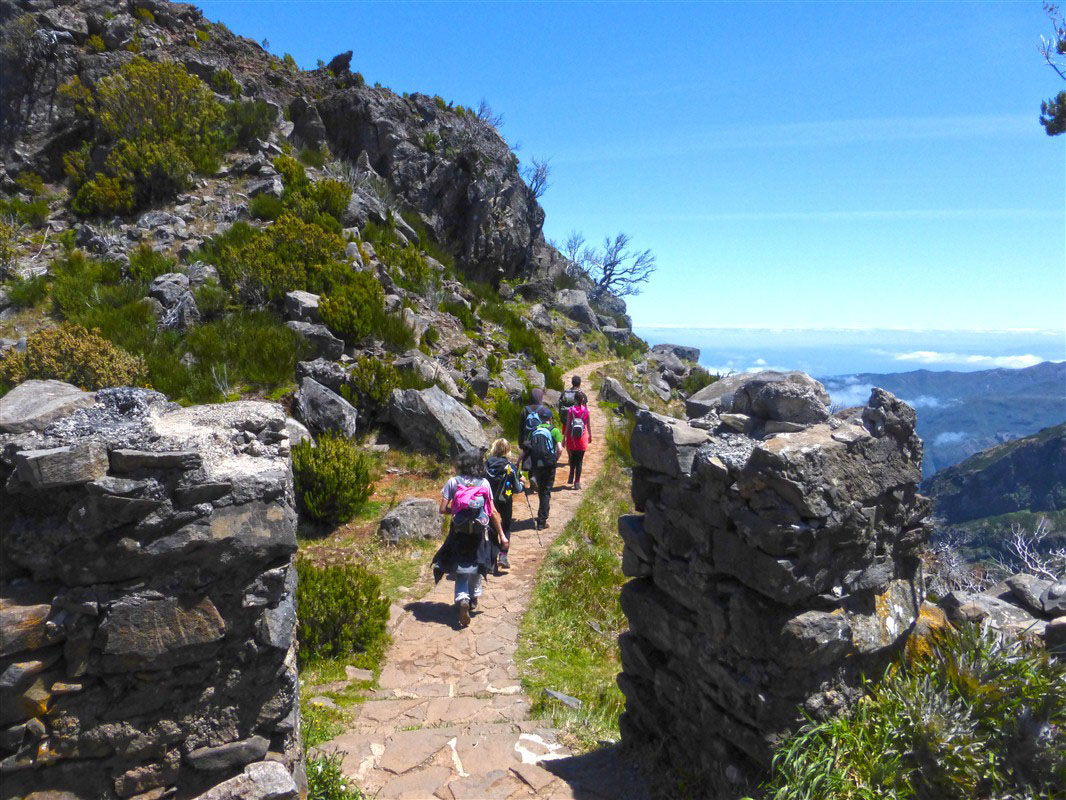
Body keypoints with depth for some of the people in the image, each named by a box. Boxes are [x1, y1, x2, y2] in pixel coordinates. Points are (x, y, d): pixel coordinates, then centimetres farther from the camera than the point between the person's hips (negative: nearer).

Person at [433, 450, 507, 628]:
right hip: (479, 534, 2)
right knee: (475, 566, 24)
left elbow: (443, 509, -8)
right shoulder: (484, 483, -3)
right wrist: (501, 534, 3)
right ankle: (474, 597, 39)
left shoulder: (453, 482, -6)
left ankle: (462, 600, -17)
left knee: (461, 570, 6)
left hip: (458, 533, -2)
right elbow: (493, 512, -3)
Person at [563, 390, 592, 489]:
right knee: (579, 460, 5)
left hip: (572, 437, 1)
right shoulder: (586, 410, -5)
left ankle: (571, 478, 19)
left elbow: (567, 425, -6)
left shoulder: (570, 410, -5)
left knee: (572, 458, 21)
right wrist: (590, 436, 16)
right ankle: (577, 482, 3)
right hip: (582, 437, -1)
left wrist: (564, 437, 1)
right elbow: (588, 425, 2)